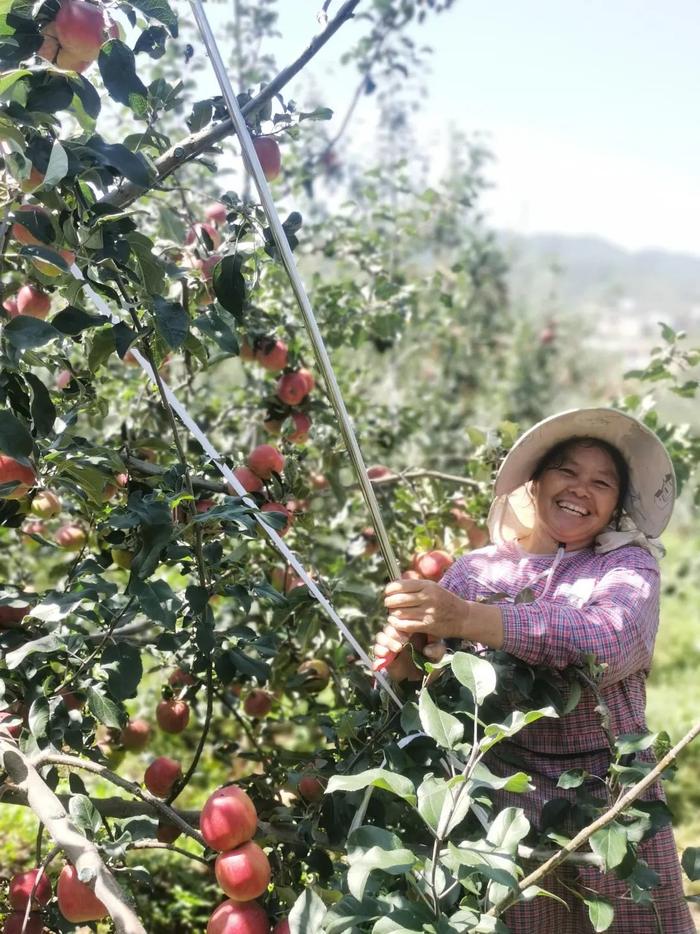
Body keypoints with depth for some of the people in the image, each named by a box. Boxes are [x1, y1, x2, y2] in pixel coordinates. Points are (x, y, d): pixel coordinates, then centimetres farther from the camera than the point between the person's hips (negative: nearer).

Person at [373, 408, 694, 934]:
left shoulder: (630, 567, 2)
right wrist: (403, 657, -28)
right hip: (506, 792, 1)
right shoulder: (477, 568, 7)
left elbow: (607, 642, -21)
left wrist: (467, 619, -32)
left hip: (609, 795, 0)